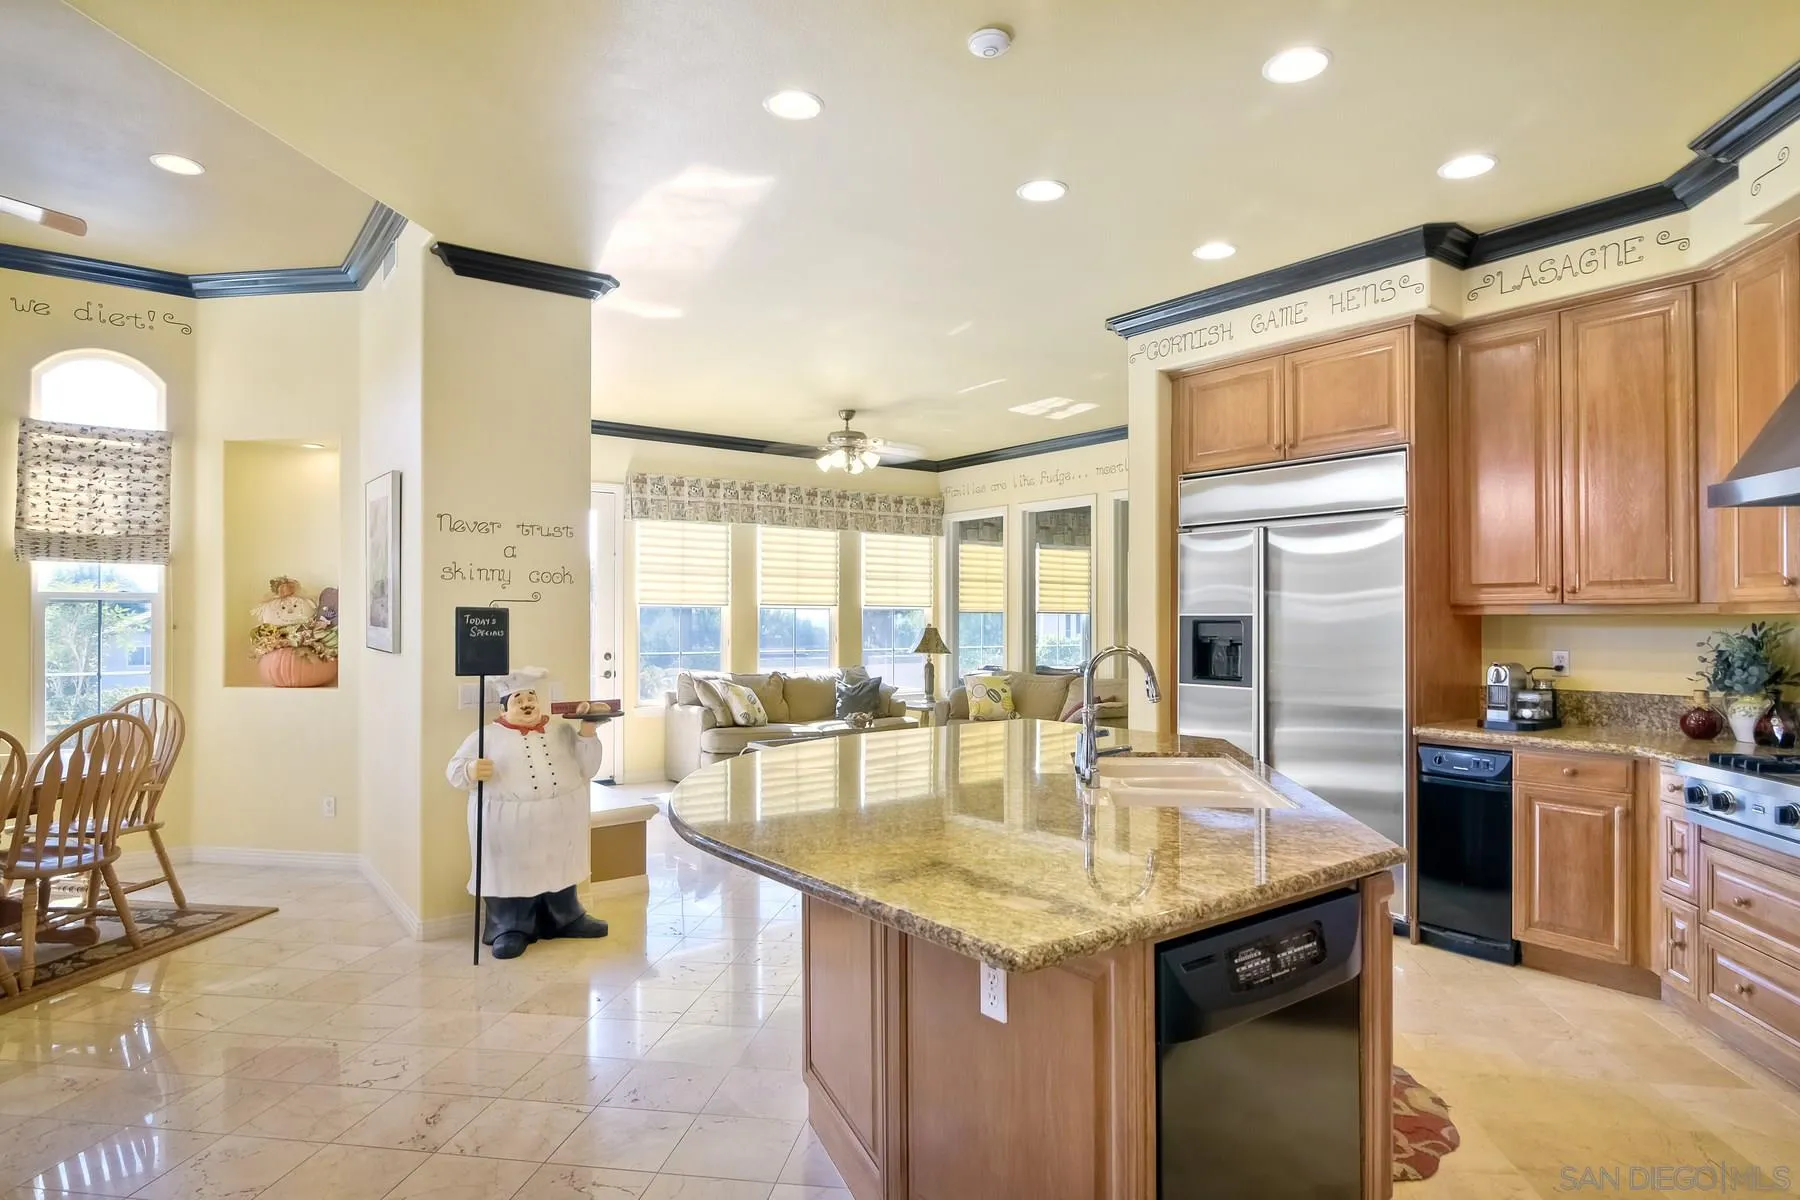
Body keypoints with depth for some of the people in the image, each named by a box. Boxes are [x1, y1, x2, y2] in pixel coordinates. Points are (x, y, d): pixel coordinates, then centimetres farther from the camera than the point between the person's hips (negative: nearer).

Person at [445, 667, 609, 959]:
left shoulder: (563, 731, 11)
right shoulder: (487, 735, 3)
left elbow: (587, 769, 9)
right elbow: (454, 769, 2)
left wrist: (587, 734, -5)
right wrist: (471, 771, -21)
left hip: (561, 820, 3)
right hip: (509, 824, -3)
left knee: (558, 869, 15)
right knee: (512, 874, 1)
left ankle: (567, 919, 31)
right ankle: (511, 929, 18)